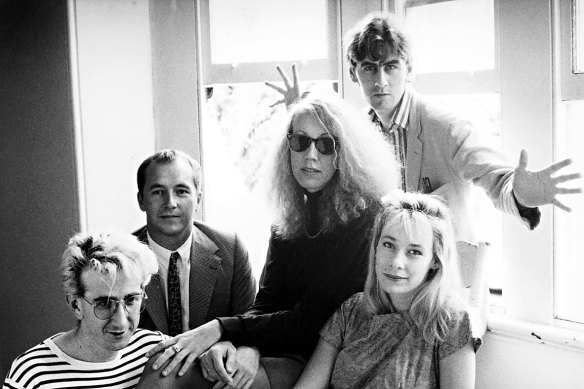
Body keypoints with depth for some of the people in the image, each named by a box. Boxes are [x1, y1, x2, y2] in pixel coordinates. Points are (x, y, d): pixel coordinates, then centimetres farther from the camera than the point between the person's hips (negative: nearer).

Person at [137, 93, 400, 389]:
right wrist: (245, 348, -19)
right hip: (282, 354, 6)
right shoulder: (286, 224, 11)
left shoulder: (366, 219, -11)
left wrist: (221, 329, -16)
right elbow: (265, 305, 4)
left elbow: (314, 321, -14)